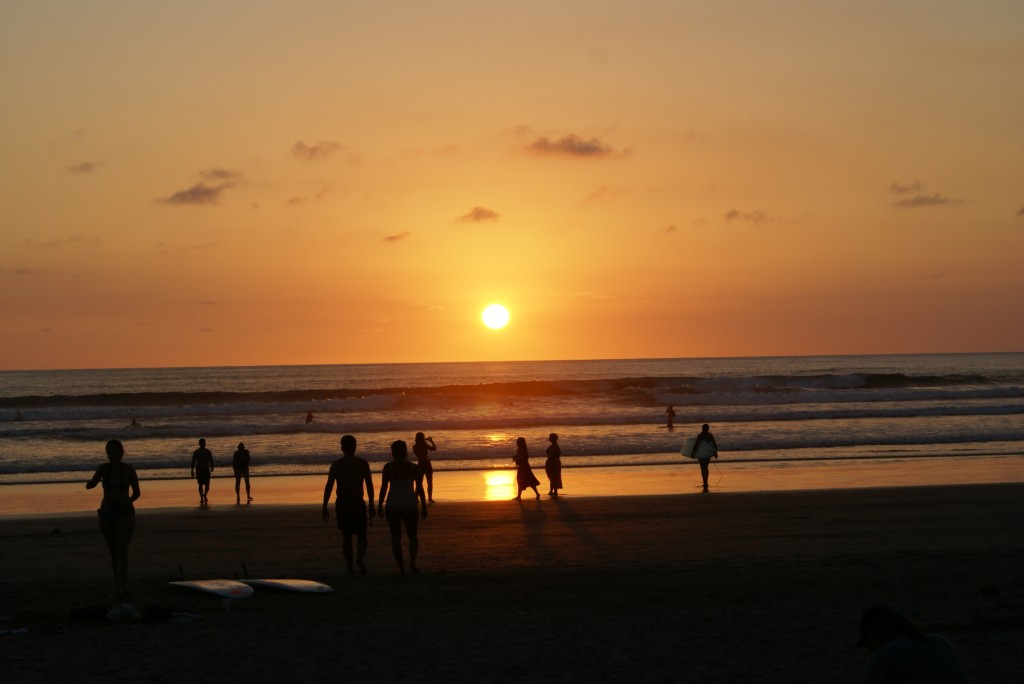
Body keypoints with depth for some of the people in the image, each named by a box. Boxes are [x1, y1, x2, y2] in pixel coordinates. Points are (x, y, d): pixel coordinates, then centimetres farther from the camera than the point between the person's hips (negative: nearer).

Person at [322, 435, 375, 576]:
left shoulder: (336, 465, 0)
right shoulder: (363, 463, -1)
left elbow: (329, 487, -3)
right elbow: (369, 486, -3)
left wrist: (324, 507, 1)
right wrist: (371, 505, 5)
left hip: (341, 504, 1)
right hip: (358, 503, -1)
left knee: (346, 537, 10)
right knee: (361, 535, 9)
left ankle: (350, 569, 7)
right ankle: (359, 558, -20)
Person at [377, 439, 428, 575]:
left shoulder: (388, 467, -6)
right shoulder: (414, 467, -3)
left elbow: (383, 487, -6)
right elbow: (420, 488, -3)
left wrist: (379, 506, 3)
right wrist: (424, 507, 4)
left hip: (393, 506, 0)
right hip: (410, 505, 0)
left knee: (396, 538, 9)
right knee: (413, 537, 15)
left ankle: (401, 568, 6)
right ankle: (412, 562, -7)